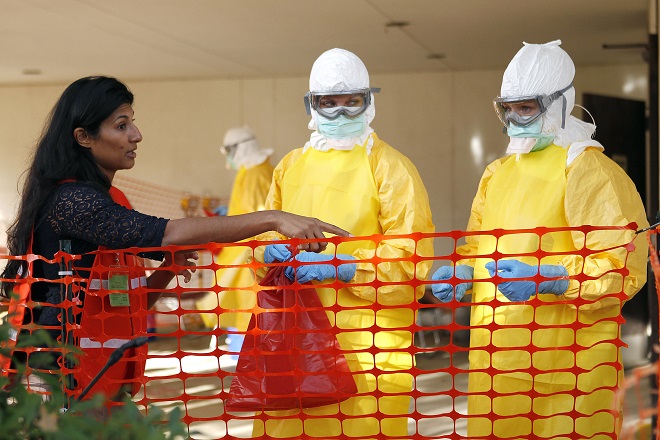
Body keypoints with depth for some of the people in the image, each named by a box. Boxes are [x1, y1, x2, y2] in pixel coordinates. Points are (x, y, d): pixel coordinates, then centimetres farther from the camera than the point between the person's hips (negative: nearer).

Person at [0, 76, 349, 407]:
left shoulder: (108, 200, 13)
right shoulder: (70, 200, -16)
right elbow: (167, 233, -29)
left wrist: (167, 271, -1)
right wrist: (272, 219, -31)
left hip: (106, 386, 9)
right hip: (66, 386, -9)